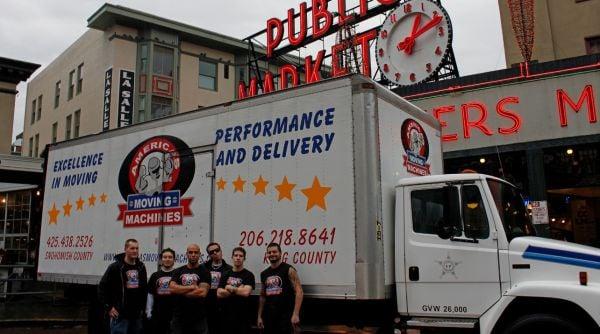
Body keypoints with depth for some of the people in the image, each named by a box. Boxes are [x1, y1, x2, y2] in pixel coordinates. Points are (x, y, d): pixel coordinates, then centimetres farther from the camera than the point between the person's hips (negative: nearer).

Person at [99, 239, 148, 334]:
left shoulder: (141, 267, 9)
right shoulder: (115, 266, -7)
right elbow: (102, 287, -8)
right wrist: (108, 307, -9)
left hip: (136, 315, 5)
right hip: (120, 314, -5)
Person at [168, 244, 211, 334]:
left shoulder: (204, 272, -1)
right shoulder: (178, 271, 8)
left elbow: (202, 292, -14)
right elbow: (171, 288, -8)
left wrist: (180, 291, -7)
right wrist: (192, 287, -13)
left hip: (198, 318, -2)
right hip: (179, 316, 3)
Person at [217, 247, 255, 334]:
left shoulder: (249, 275, -3)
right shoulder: (225, 274, 8)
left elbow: (246, 292, -19)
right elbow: (219, 294, -3)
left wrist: (230, 288, -6)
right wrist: (239, 290, -11)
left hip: (243, 316, -3)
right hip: (227, 315, 3)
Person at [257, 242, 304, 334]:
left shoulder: (289, 270, -7)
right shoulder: (264, 274, 12)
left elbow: (299, 292, -14)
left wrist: (295, 314, -22)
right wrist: (259, 316, 13)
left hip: (285, 315, -6)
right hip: (269, 316, 6)